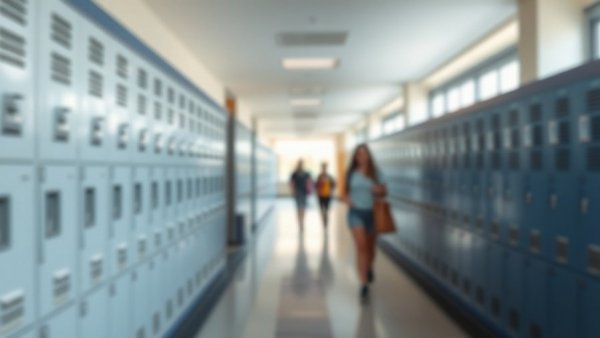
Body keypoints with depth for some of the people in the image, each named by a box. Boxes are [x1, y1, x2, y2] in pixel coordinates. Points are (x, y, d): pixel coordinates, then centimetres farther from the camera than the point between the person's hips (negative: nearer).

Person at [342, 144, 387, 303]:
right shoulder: (351, 173, 3)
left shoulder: (375, 173, 1)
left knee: (370, 247, 15)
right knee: (361, 247, -12)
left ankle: (369, 268, 48)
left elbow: (384, 191, 5)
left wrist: (378, 190, -17)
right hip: (356, 213, -1)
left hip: (372, 213, 1)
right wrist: (347, 199, -8)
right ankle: (364, 284, -11)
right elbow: (345, 191, 13)